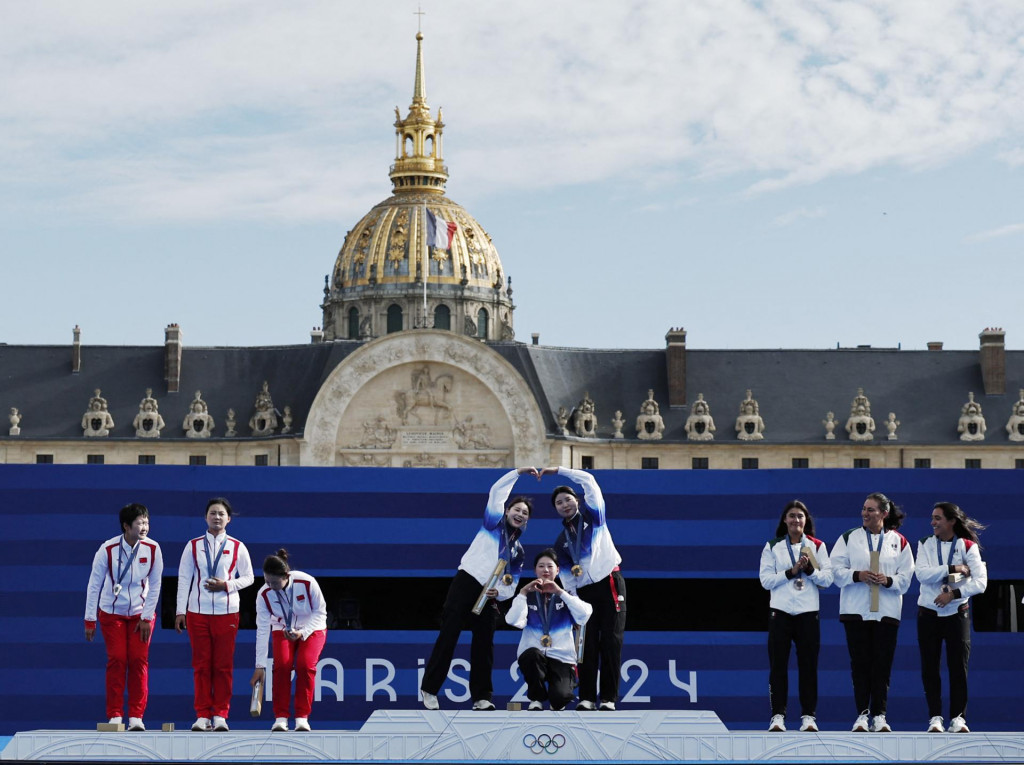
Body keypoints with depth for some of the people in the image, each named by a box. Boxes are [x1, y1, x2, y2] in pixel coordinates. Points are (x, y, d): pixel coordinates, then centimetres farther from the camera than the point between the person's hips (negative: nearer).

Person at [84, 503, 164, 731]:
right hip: (112, 613, -1)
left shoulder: (153, 549, -13)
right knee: (116, 661, -5)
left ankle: (136, 717, 2)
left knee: (139, 661, -4)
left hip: (141, 614, 1)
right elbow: (94, 585, -9)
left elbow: (154, 586, -5)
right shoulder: (107, 549, -17)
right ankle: (115, 716, 3)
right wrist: (89, 620, -7)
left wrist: (147, 618, -6)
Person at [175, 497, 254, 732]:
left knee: (223, 665, 1)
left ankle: (220, 715, 7)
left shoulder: (237, 547, 5)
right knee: (201, 664, 1)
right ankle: (203, 715, 6)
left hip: (226, 613, 0)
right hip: (197, 613, 0)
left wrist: (226, 585, -9)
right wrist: (180, 611, 1)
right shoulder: (193, 546, 6)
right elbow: (184, 579, 6)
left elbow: (248, 577, 8)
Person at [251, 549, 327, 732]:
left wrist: (302, 633, -28)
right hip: (282, 631, 1)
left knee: (305, 664, -23)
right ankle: (280, 717, -11)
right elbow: (262, 630, -19)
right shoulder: (264, 594, -22)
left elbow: (320, 612, -15)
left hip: (312, 629, -1)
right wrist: (260, 666, -19)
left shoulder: (307, 583, -29)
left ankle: (302, 717, -13)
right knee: (282, 664, -22)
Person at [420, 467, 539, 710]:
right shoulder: (493, 523, 7)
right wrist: (518, 472, -1)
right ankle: (429, 689, -2)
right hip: (465, 585, -5)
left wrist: (499, 593, -5)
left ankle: (481, 696, 7)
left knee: (484, 644, 1)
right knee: (448, 637, -8)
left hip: (488, 597, 5)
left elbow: (512, 585, 15)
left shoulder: (518, 550, 18)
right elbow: (497, 491, -3)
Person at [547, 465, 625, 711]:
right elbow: (566, 574, 13)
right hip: (585, 591, 4)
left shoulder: (593, 515, 8)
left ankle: (608, 698, -5)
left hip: (610, 583, -4)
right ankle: (587, 697, 1)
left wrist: (558, 470, 3)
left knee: (611, 641, -6)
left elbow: (589, 480, 0)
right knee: (587, 644, -1)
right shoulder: (561, 540, 15)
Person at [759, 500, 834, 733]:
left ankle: (808, 716, 5)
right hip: (780, 611, 0)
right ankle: (777, 716, 0)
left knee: (808, 666, 0)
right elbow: (766, 580, 0)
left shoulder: (817, 546, 10)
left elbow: (827, 579, 3)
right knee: (778, 666, -3)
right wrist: (791, 572, -10)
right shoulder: (772, 547, 9)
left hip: (808, 612, 0)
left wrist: (809, 569, -13)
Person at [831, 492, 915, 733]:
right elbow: (837, 570, 1)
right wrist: (857, 575, -16)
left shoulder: (899, 541, 7)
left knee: (882, 664, 0)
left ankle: (879, 715, 6)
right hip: (855, 611, 0)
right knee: (860, 663, 0)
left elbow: (905, 578, 4)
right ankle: (862, 714, 6)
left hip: (887, 611, 0)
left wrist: (888, 580, -15)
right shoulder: (849, 538, 7)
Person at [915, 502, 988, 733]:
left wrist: (953, 594, -19)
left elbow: (980, 582, -11)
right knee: (929, 668, 1)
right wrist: (953, 569, -20)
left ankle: (958, 718, 5)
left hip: (956, 613, -2)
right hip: (928, 613, 2)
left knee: (958, 667, -3)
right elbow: (922, 574, -14)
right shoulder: (925, 544, 2)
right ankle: (935, 717, 8)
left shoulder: (968, 547, -3)